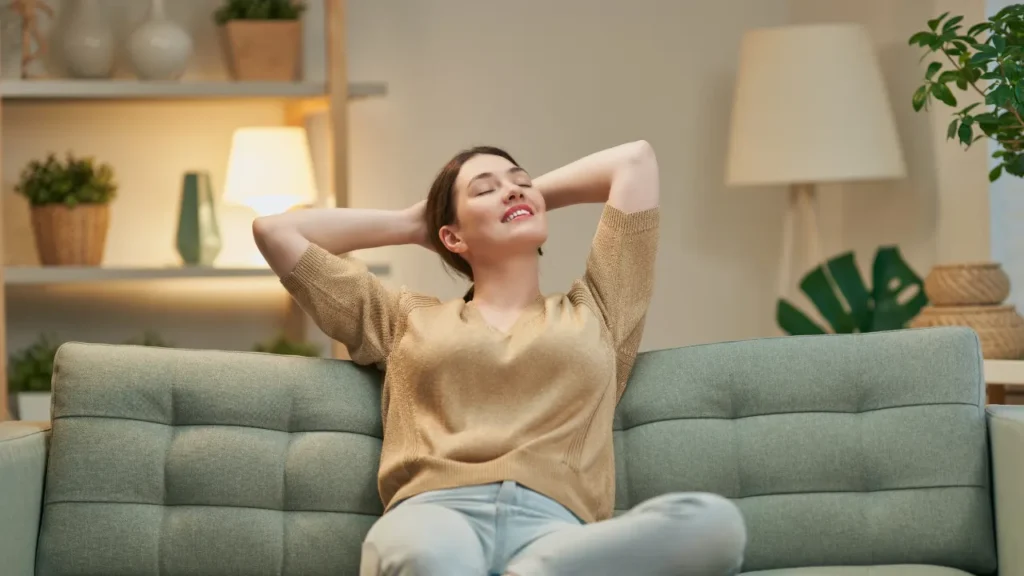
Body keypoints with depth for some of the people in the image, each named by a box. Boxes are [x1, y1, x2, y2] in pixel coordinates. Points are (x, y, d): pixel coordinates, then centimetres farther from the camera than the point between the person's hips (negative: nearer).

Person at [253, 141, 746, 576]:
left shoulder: (595, 311, 33)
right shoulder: (406, 320, 31)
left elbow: (635, 159, 38)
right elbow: (275, 231, 34)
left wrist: (535, 193, 45)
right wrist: (412, 224, 40)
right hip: (434, 514, -1)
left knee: (715, 521, -36)